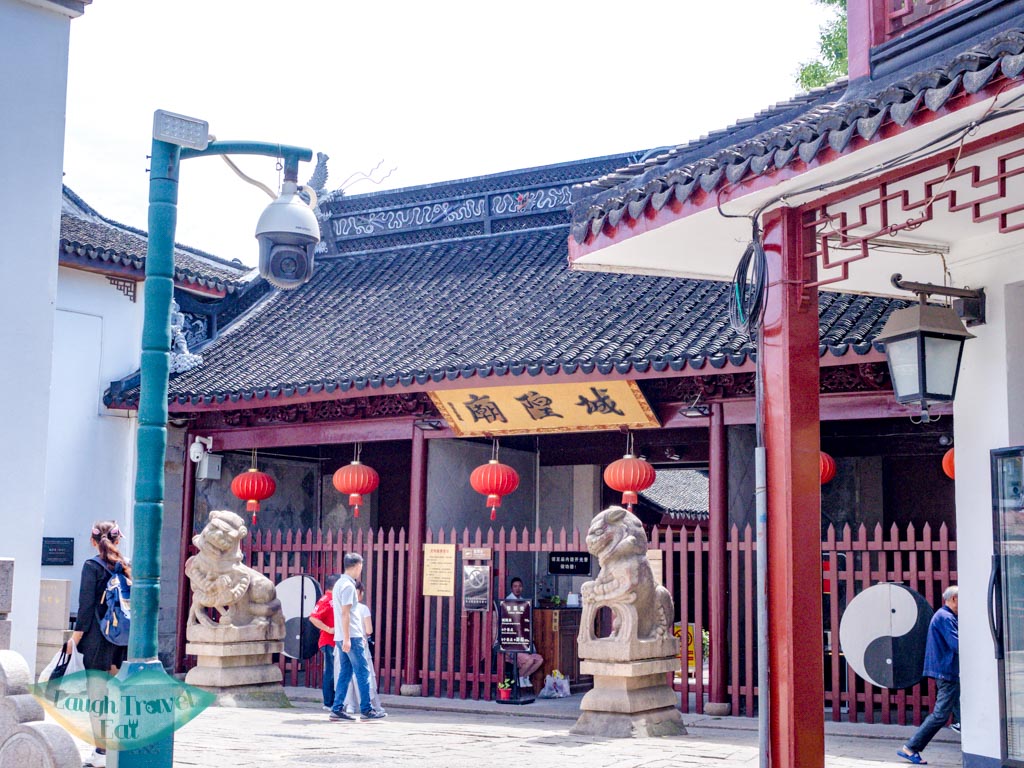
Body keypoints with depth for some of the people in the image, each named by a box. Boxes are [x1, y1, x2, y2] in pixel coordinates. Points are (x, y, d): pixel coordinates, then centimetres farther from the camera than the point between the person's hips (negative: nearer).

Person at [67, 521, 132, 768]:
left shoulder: (92, 566, -7)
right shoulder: (125, 566, 8)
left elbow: (86, 603, -11)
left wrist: (76, 636, -7)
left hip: (97, 637, -5)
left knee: (97, 694, -1)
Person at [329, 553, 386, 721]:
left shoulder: (340, 583, 17)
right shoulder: (348, 586, -13)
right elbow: (345, 614, -19)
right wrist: (347, 638, -21)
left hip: (342, 637, 9)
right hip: (351, 637, -9)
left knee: (345, 673, 9)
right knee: (363, 673, -4)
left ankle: (337, 709, 7)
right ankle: (366, 710, -2)